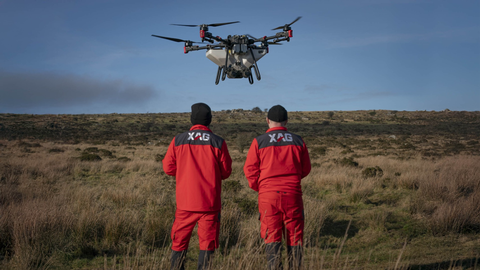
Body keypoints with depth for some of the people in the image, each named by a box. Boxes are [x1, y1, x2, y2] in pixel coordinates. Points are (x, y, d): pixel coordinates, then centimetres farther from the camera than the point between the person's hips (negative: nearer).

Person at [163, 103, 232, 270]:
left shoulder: (178, 140, -1)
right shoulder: (218, 142, -4)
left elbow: (168, 167, 4)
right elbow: (226, 172, 1)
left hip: (185, 201, 2)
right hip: (210, 202, -1)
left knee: (180, 240, 13)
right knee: (207, 241, 4)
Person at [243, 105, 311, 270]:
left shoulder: (259, 142, -2)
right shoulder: (298, 141, 4)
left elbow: (250, 170, -1)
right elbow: (305, 169, 12)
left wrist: (258, 188, 15)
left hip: (268, 195, -1)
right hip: (293, 194, 1)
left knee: (272, 237, 2)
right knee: (294, 237, 10)